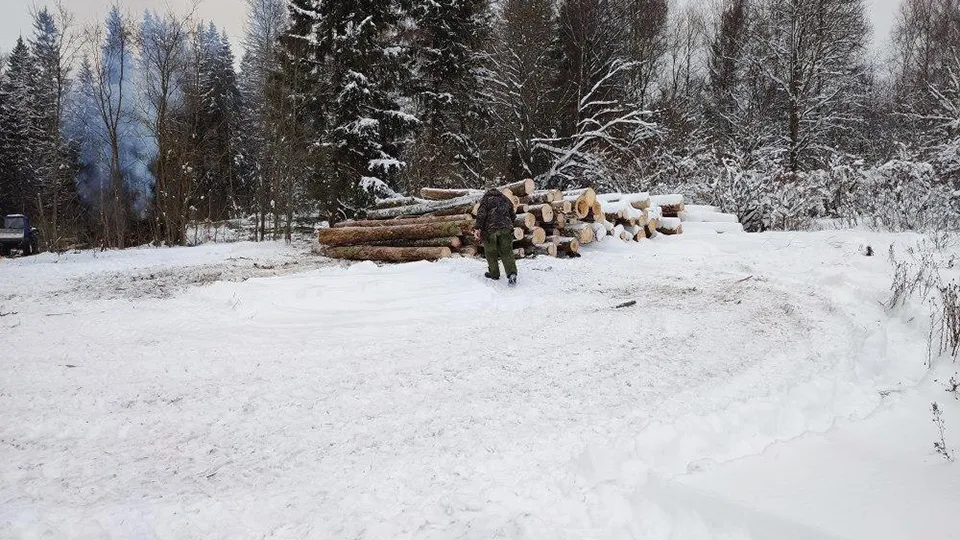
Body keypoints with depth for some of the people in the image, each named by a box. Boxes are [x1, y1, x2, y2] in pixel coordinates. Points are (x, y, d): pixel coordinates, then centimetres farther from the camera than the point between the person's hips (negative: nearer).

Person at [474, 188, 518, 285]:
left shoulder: (486, 200, 5)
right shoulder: (506, 200, 18)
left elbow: (481, 214, -10)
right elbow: (513, 215, 20)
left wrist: (478, 228, -13)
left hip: (490, 230, -3)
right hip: (506, 229, 3)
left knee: (491, 253, 11)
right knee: (507, 252, 3)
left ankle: (494, 274, 18)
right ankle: (512, 273, -16)